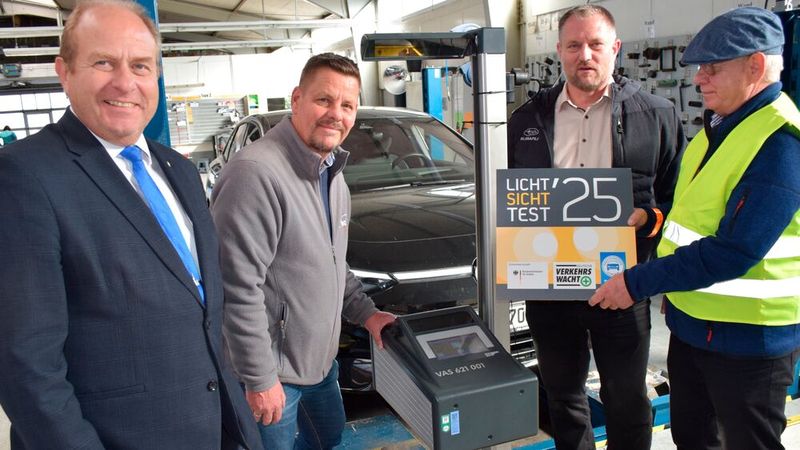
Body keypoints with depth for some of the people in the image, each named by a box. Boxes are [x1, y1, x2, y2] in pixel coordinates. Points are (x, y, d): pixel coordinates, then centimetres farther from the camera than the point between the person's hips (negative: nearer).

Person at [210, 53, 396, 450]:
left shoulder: (332, 173, 6)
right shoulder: (255, 173, -25)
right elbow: (238, 287, -26)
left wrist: (365, 312, 9)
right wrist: (259, 378, -21)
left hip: (320, 358, 9)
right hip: (272, 370, -9)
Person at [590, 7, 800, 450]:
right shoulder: (719, 125, 7)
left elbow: (733, 252, -28)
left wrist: (639, 283, -24)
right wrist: (655, 217, 5)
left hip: (746, 335, -8)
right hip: (691, 321, 9)